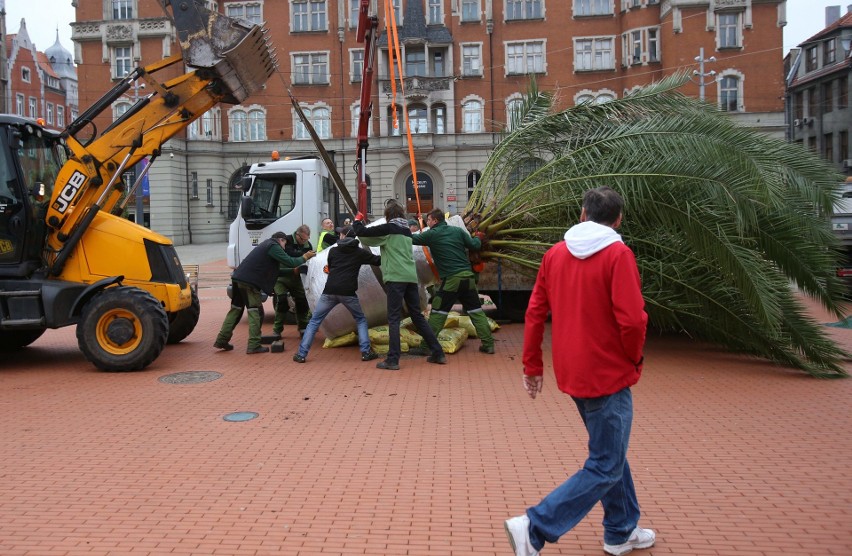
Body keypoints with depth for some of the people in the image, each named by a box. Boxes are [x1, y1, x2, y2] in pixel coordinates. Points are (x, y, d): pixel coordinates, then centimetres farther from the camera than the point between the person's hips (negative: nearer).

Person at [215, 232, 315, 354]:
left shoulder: (266, 244, 25)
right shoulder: (274, 246, -5)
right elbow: (290, 261, -11)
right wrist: (304, 257, 5)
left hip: (238, 278, 9)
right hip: (249, 281, -9)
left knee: (236, 309, 16)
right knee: (254, 312, -3)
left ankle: (221, 340, 18)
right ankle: (254, 345, -3)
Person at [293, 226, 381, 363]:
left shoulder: (333, 251, 14)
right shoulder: (360, 252, 10)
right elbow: (378, 260, 13)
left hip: (329, 291, 1)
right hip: (348, 292, -1)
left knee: (314, 321, 10)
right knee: (361, 320, 18)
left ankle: (301, 354, 5)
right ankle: (366, 352, 7)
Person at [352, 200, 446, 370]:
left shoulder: (388, 228, -2)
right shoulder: (406, 230, 20)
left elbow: (362, 233, -3)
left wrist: (357, 221, 17)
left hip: (395, 278, -7)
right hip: (411, 277, 7)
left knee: (393, 319, -5)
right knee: (418, 316, 14)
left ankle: (393, 360, -9)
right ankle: (438, 353, 15)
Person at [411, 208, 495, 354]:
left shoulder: (431, 234, -1)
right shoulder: (458, 230, 10)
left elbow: (413, 239, 4)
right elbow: (474, 245, 10)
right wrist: (478, 238, 33)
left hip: (450, 279, -4)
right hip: (468, 276, 4)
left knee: (437, 313, 2)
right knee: (476, 311, 10)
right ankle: (488, 343, 9)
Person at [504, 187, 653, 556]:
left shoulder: (555, 254, 4)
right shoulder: (618, 254, -14)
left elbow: (534, 312, 5)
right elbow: (631, 320, -20)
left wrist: (532, 366, 13)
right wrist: (635, 359, -1)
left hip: (571, 372, 7)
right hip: (608, 374, -7)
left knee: (610, 452, 23)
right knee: (605, 468, 3)